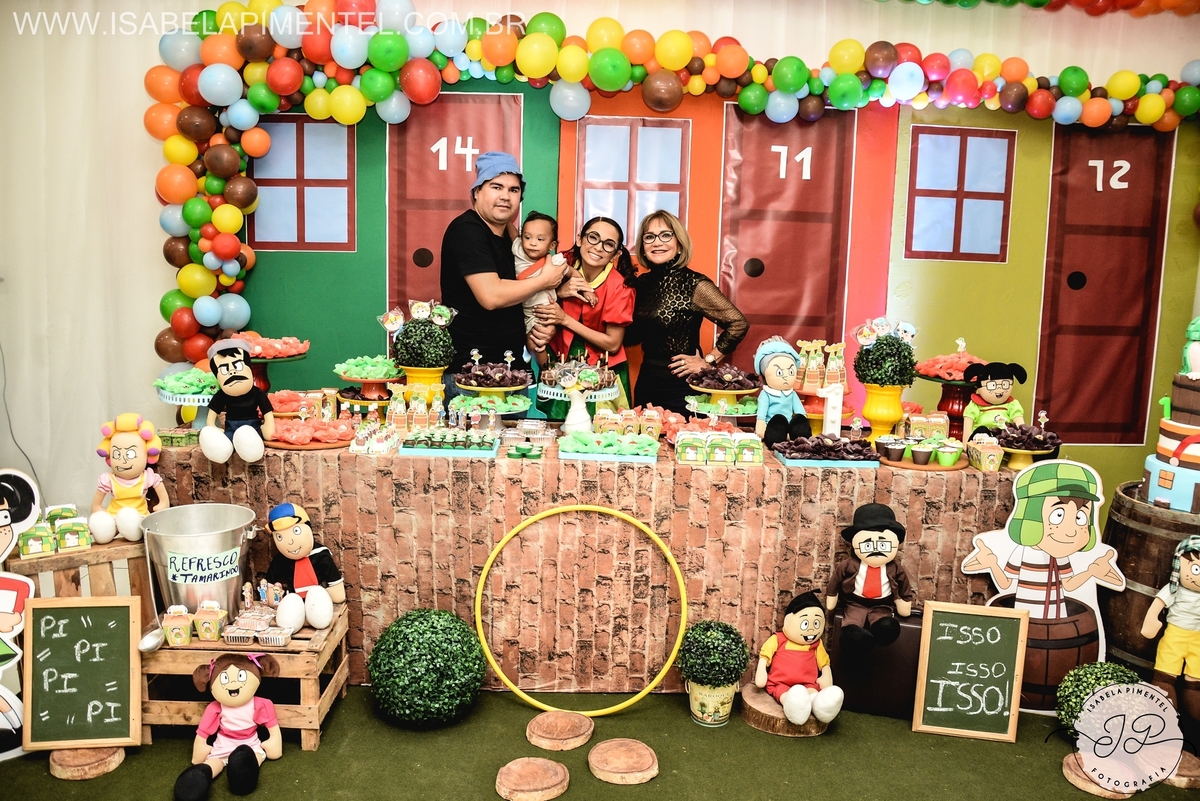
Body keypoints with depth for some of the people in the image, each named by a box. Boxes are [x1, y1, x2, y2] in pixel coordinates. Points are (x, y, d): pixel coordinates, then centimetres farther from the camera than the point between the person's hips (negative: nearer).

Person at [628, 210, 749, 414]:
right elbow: (634, 335, 10)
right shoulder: (642, 282, 4)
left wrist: (708, 361, -12)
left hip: (681, 386, -6)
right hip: (645, 382, 6)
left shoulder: (694, 284, -13)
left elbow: (738, 323, -14)